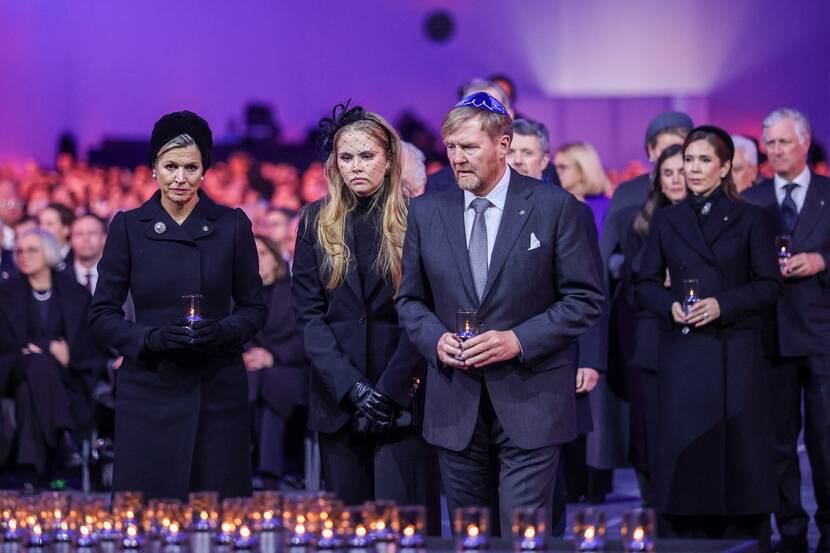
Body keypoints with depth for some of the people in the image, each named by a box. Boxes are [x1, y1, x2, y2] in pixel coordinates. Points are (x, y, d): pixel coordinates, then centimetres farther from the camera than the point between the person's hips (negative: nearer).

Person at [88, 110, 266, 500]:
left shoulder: (232, 224, 3)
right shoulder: (128, 227, 2)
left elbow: (254, 308, 8)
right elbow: (102, 314, 2)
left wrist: (222, 332, -13)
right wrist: (150, 338, -15)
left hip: (218, 390, 1)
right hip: (149, 390, 0)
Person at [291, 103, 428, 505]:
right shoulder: (316, 222, 7)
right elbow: (308, 312, 2)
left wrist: (389, 391, -12)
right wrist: (351, 387, -9)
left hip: (402, 398, -3)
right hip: (335, 397, 3)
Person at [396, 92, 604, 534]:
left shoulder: (554, 207, -4)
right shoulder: (427, 212, 6)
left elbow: (585, 299, -4)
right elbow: (410, 299, 14)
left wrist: (519, 340, -15)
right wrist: (434, 338, -7)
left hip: (529, 401, -4)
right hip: (455, 405, 4)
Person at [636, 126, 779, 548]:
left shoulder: (749, 219, 5)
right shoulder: (666, 220, 11)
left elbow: (769, 286, 0)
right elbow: (646, 284, 11)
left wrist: (722, 304, -13)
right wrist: (670, 305, -9)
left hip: (735, 352, -2)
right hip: (681, 352, 2)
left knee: (738, 451, -3)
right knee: (684, 452, -1)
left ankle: (744, 541, 2)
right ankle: (685, 543, 3)